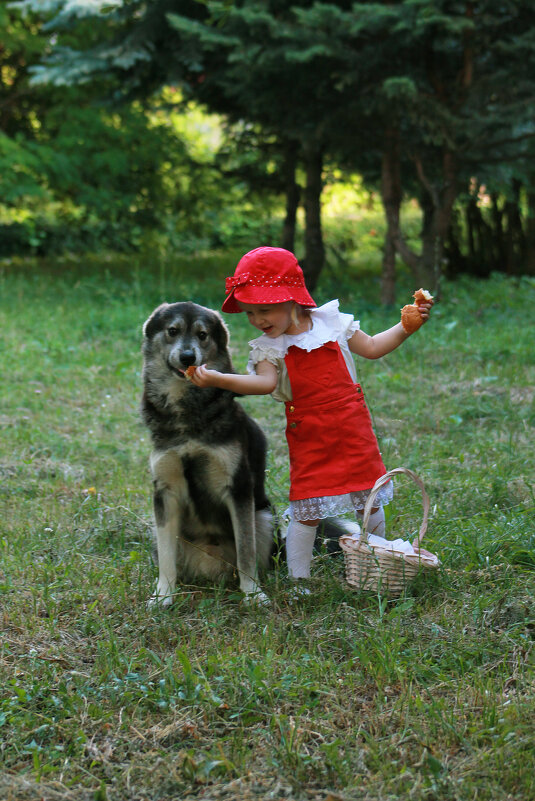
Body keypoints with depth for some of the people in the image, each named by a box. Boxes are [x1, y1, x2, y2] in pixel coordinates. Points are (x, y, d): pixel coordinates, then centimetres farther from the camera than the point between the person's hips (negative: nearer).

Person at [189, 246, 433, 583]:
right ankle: (298, 580, 8)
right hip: (308, 438, -2)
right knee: (308, 511, -5)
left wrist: (407, 325, 0)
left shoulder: (330, 322, -1)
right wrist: (218, 379, -37)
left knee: (370, 500, 12)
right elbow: (265, 382, -23)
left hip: (352, 428, 2)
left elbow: (372, 348, 10)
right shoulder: (269, 347, -4)